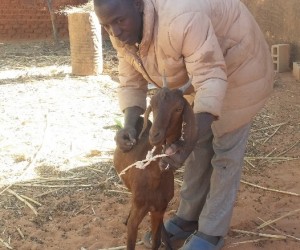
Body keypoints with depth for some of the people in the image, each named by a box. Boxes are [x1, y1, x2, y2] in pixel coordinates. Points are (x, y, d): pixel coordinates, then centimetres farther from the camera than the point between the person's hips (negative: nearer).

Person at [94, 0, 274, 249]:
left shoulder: (179, 20, -39)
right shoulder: (123, 33, -13)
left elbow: (211, 78, -40)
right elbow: (131, 82, -9)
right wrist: (129, 125, -28)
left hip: (237, 64, -7)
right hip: (203, 67, 8)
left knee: (225, 150, -3)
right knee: (200, 145, 13)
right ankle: (189, 218, 25)